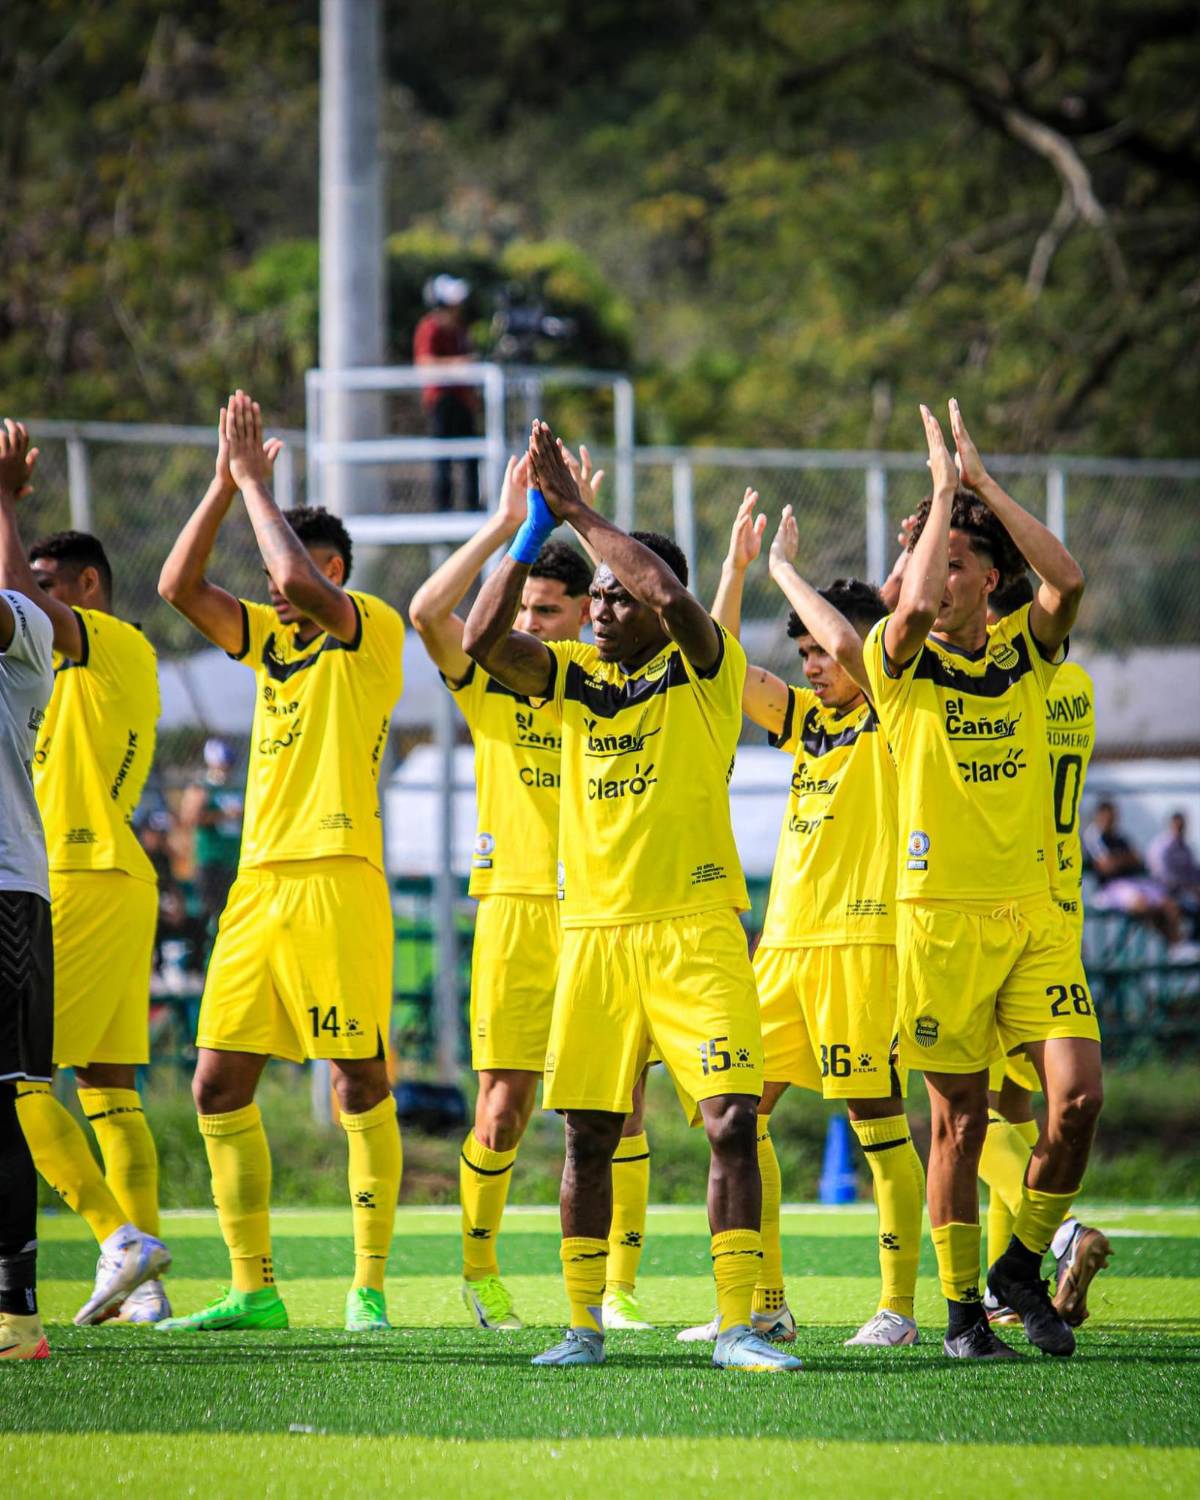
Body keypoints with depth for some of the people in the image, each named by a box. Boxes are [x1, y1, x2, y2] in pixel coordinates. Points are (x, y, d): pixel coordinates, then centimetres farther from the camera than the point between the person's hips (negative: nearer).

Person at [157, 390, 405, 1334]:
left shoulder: (374, 631, -3)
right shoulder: (270, 635, 18)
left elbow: (299, 577, -20)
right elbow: (179, 586, 10)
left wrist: (255, 479, -9)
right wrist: (226, 483, 3)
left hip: (337, 881, -8)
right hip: (259, 883, 8)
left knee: (360, 1083, -4)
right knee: (220, 1086, 3)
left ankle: (369, 1286, 0)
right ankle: (254, 1289, 8)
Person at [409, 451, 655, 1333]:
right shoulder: (489, 678, 3)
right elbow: (427, 612, -12)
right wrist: (506, 526, -16)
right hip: (517, 909, -1)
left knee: (622, 1103, -3)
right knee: (503, 1105, -1)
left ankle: (619, 1287, 4)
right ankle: (479, 1268, 18)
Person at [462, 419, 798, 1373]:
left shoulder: (704, 671, -2)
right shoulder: (574, 679, 11)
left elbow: (672, 596, -21)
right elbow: (483, 639, -3)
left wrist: (579, 510, -14)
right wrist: (533, 530, -7)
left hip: (696, 931, -4)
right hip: (593, 930, 4)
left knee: (731, 1120, -12)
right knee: (588, 1133, 5)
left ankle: (738, 1324, -10)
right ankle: (584, 1323, 13)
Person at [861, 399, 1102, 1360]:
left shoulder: (1026, 652, 7)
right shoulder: (902, 662, 0)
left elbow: (1069, 580, -12)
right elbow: (916, 606, -23)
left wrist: (981, 479, -10)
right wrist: (943, 486, -13)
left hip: (1035, 909, 2)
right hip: (941, 912, -2)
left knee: (1078, 1093, -11)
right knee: (961, 1120, 0)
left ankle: (1024, 1264, 9)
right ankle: (963, 1309, 11)